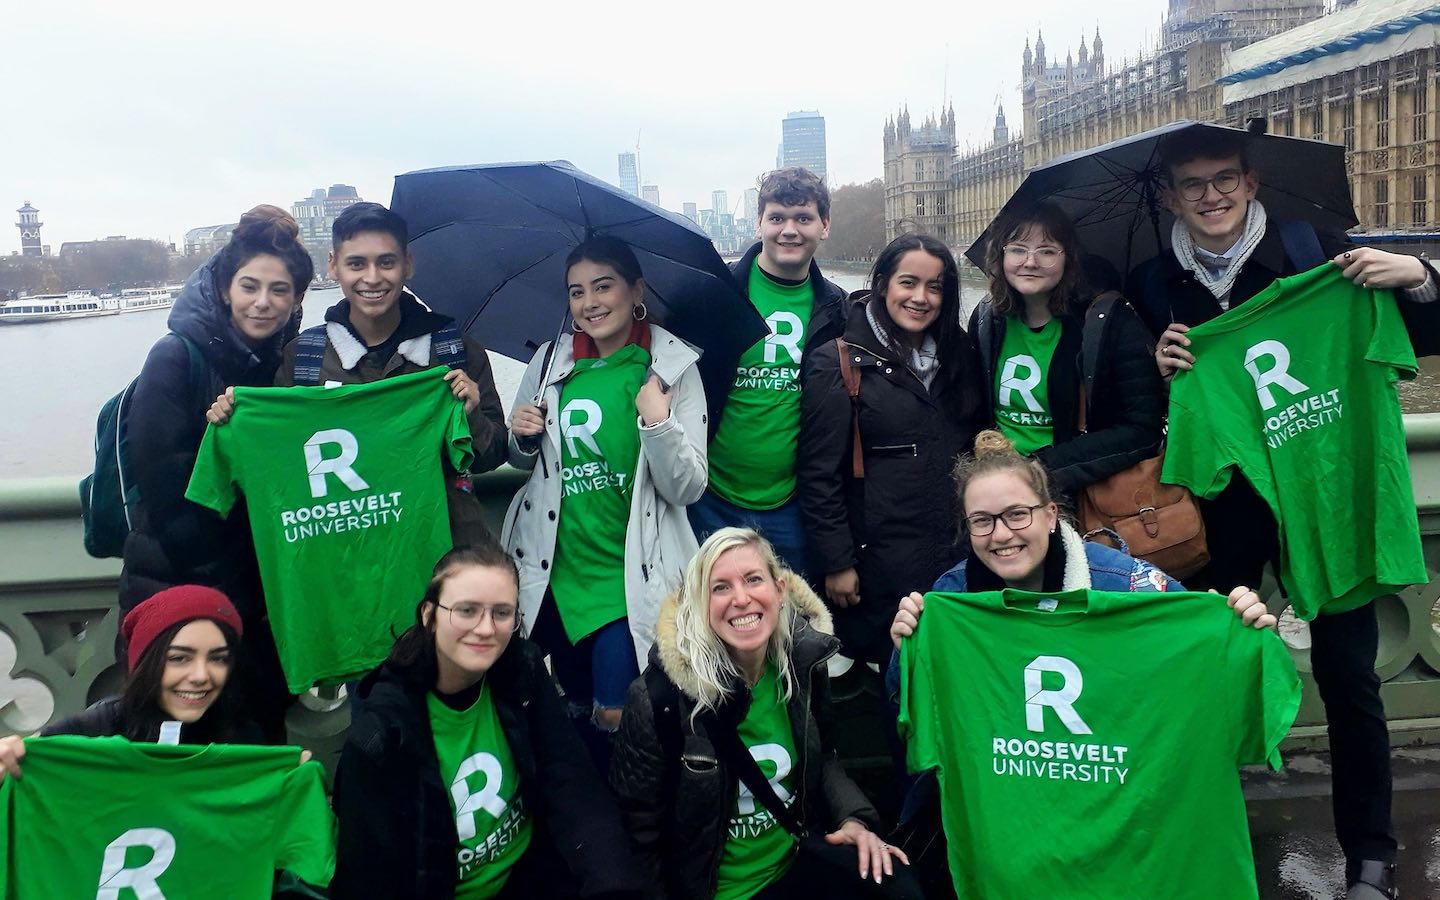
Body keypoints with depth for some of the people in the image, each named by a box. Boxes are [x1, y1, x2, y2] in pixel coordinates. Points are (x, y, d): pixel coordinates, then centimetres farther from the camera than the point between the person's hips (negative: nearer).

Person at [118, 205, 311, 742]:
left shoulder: (289, 365, 7)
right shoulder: (178, 357, -11)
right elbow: (160, 477, -16)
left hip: (255, 586, 5)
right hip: (177, 583, -5)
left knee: (263, 724, 11)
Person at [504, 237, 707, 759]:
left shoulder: (673, 365, -7)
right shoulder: (552, 361, 4)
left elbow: (687, 488, -11)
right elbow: (521, 460, 17)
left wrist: (657, 421, -26)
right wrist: (522, 438, -5)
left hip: (632, 573, -3)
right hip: (555, 567, 4)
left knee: (614, 715, -6)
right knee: (575, 704, 16)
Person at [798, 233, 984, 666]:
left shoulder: (958, 357, 10)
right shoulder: (839, 363, -7)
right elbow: (819, 472, -9)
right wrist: (835, 562, -11)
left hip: (955, 559, 5)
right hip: (878, 562, -5)